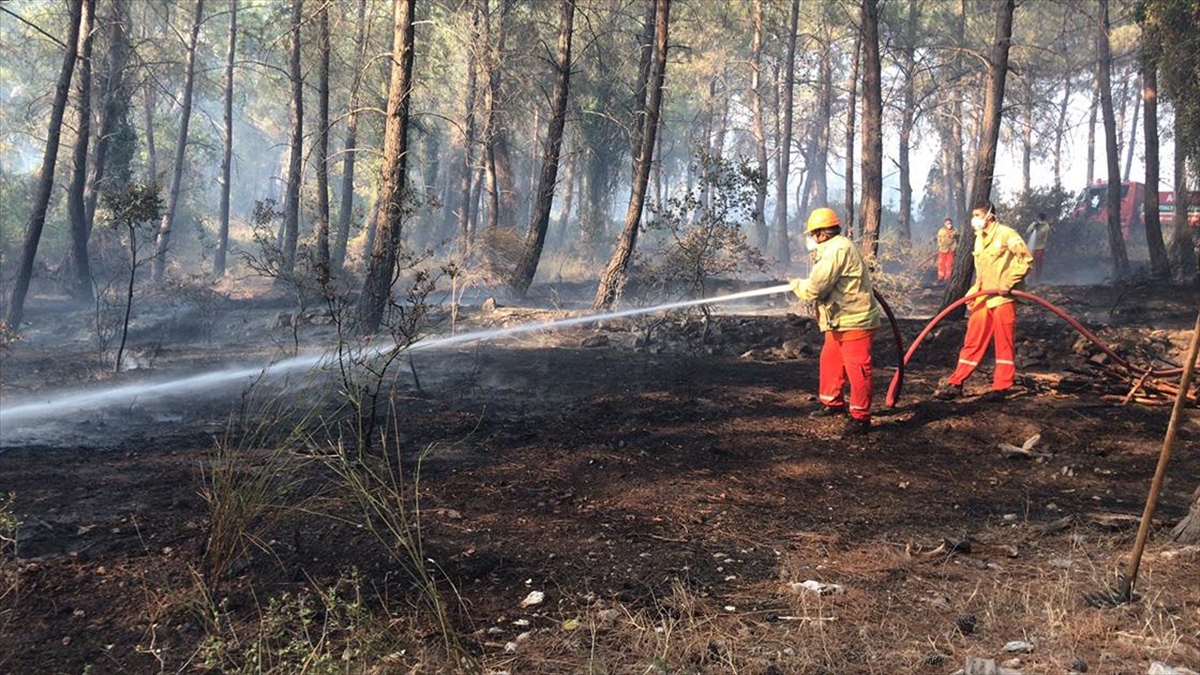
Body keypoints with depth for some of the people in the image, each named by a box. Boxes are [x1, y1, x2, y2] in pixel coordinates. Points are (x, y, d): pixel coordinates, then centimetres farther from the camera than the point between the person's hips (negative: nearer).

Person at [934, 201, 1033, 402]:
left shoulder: (1006, 234, -9)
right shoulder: (979, 238, 15)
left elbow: (1026, 259, -12)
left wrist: (1009, 283, -16)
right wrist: (972, 293, 11)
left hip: (1003, 299, -7)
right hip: (983, 299, 7)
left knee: (1004, 343, 1)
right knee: (973, 342, 8)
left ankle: (1001, 387, 7)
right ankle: (956, 383, 10)